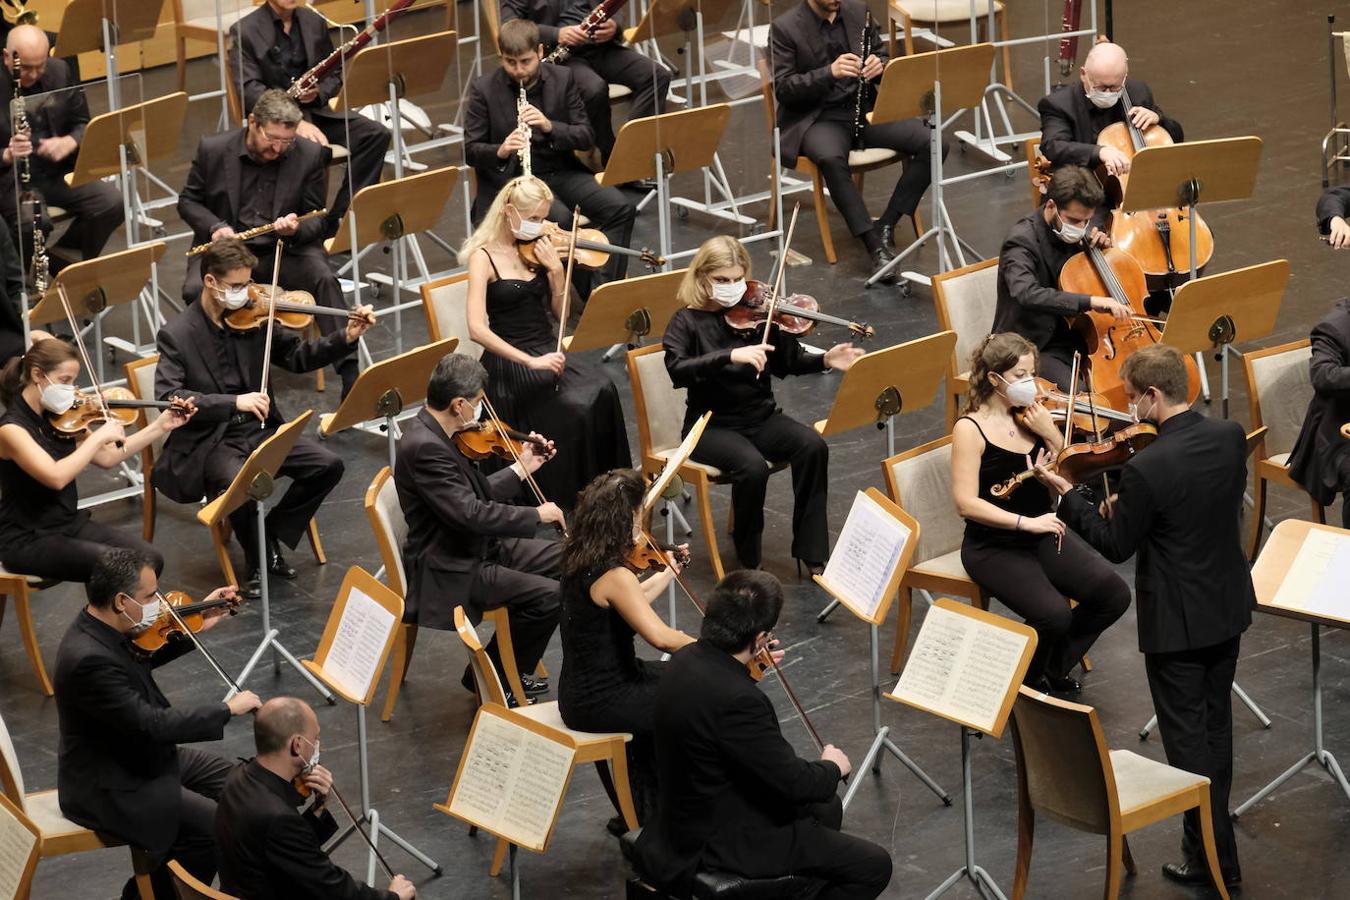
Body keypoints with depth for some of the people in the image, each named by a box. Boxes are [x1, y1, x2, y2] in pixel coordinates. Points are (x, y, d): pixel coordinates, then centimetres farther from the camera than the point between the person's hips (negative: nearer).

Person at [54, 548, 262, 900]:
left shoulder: (101, 628, -4)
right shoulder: (89, 659, -33)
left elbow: (142, 659, 19)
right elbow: (152, 725, -33)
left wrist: (196, 628, 9)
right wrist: (227, 709, -24)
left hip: (145, 757, 10)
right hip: (112, 790, -10)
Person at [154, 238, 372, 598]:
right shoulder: (176, 335, -9)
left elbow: (298, 357, 10)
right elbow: (168, 397, -19)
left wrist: (346, 338, -7)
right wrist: (233, 402, -30)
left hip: (260, 430, 5)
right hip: (209, 444, -5)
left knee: (328, 465, -14)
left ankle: (271, 536, 5)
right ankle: (258, 562, -6)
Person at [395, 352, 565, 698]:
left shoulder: (435, 433, 4)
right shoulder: (425, 448, -28)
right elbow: (470, 514, -32)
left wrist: (521, 469, 12)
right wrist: (536, 515, -22)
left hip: (477, 548, 11)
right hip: (450, 571, -11)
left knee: (564, 559, 12)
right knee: (548, 595, -20)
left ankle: (511, 667, 19)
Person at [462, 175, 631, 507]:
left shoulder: (538, 248, 8)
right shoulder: (484, 257, -8)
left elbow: (559, 314, 12)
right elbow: (477, 329, -19)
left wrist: (557, 271, -6)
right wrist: (530, 361, -26)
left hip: (549, 352, 5)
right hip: (510, 364, -5)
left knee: (601, 389, -25)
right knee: (573, 411, -28)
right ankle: (571, 507, -14)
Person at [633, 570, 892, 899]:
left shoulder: (687, 659, -6)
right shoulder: (736, 699, -33)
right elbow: (794, 782, -25)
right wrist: (833, 767, -5)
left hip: (697, 816, 10)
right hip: (725, 841, -10)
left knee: (826, 808, 28)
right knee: (873, 866, -5)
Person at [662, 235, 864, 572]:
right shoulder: (687, 322, -7)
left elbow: (787, 363, 6)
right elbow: (677, 369, -26)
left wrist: (824, 361, -13)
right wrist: (731, 356, -37)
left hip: (761, 417, 4)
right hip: (712, 426, -4)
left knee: (813, 446, -24)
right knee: (753, 466, -33)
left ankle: (812, 554, -16)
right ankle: (748, 563, -9)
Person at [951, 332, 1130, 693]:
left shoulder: (1033, 417, 3)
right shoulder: (971, 429, -13)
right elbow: (966, 503, -20)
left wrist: (1050, 436, -11)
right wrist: (1025, 522, -28)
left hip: (1042, 535, 6)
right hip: (994, 547, -6)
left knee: (1114, 595, -12)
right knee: (1054, 615, -28)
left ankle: (1052, 669, 11)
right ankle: (1024, 681, 4)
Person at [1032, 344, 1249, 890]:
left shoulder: (1146, 469, -28)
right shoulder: (1230, 436, -8)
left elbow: (1116, 547, -16)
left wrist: (1065, 494, -6)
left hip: (1177, 620, -7)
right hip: (1228, 607, 7)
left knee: (1187, 738, 6)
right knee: (1215, 722, 23)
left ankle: (1214, 859, 12)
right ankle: (1213, 837, 38)